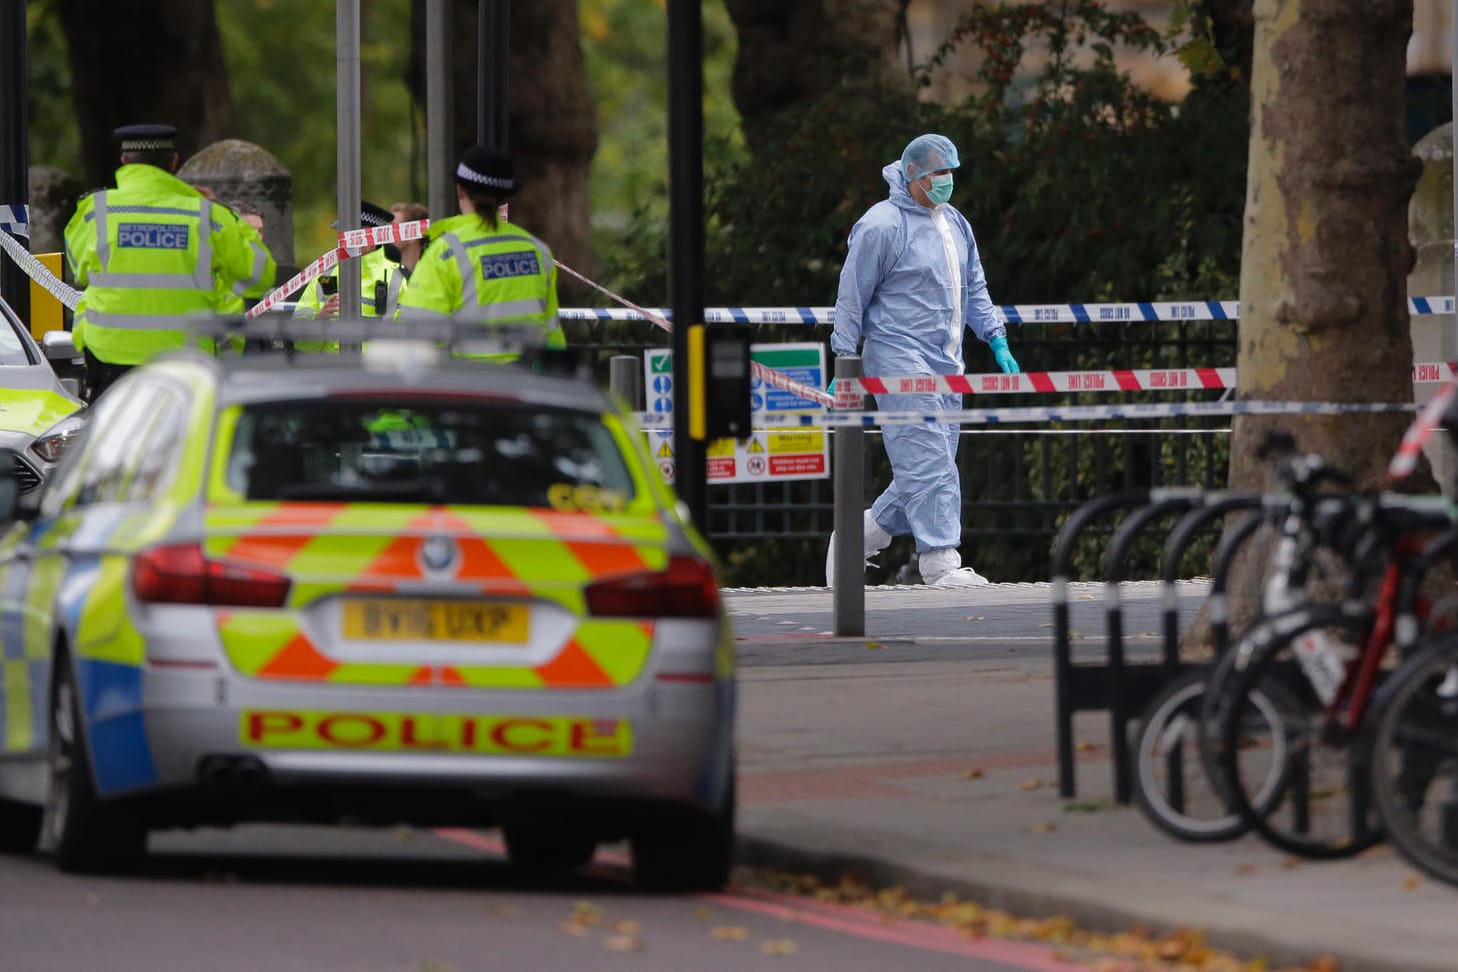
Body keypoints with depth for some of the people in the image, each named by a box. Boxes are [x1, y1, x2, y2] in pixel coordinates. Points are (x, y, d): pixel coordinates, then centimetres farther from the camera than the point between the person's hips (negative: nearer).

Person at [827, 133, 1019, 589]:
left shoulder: (956, 225, 16)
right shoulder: (882, 225, -8)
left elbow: (975, 290, 25)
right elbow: (852, 296, -5)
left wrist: (997, 341, 13)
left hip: (946, 364, 8)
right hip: (899, 358, -8)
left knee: (933, 465, 6)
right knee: (927, 464, -13)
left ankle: (857, 536, 19)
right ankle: (941, 562, -15)